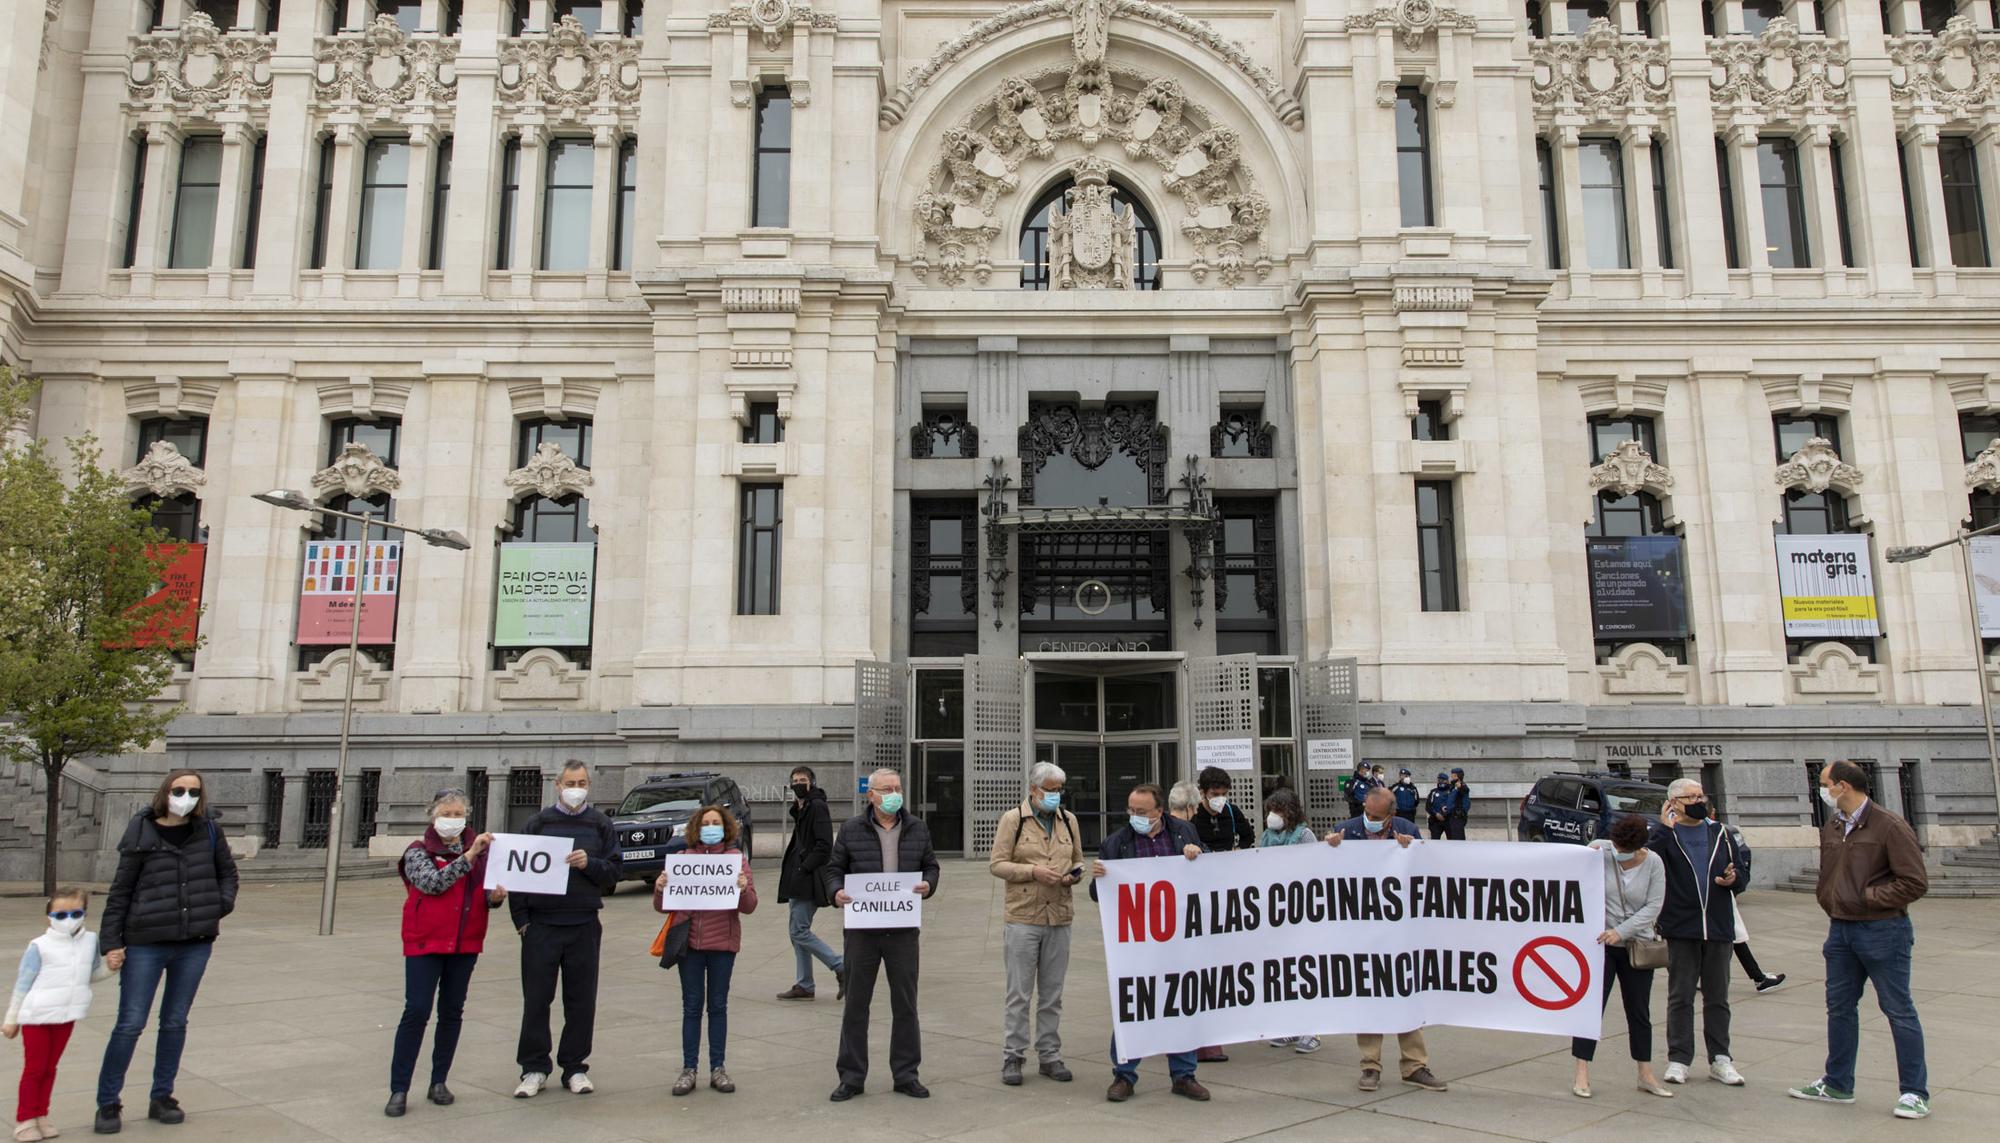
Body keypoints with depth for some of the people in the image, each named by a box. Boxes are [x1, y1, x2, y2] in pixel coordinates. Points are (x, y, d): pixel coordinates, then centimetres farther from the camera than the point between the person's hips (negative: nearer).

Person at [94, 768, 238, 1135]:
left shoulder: (208, 831, 3)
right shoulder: (142, 835, -5)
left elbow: (227, 872, 15)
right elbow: (120, 891, -1)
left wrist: (221, 906, -2)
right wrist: (111, 942, -5)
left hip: (196, 943, 3)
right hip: (146, 943, -3)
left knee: (175, 1022, 12)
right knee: (130, 1024, 0)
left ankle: (162, 1098, 23)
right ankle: (107, 1103, 14)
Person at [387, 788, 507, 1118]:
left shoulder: (479, 850, 6)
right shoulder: (419, 852, -3)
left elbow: (485, 892, 11)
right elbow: (434, 883, -21)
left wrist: (495, 896, -12)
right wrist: (468, 856, -28)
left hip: (465, 944, 4)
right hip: (425, 942, -3)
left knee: (452, 1012, 10)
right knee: (416, 1011, -7)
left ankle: (439, 1082, 22)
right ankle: (399, 1089, 1)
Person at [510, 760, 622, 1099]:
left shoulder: (601, 825, 7)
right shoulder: (538, 823, 6)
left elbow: (613, 873, 4)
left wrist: (589, 864, -16)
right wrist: (521, 919, -2)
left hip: (584, 926, 1)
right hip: (541, 924, 0)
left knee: (581, 1001, 6)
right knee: (536, 998, 3)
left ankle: (575, 1068, 18)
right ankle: (534, 1069, 15)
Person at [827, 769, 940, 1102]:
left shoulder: (917, 829, 7)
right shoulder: (851, 830, 0)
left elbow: (930, 865, 14)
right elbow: (835, 868, 4)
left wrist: (929, 884, -7)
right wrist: (836, 892, -14)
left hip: (903, 929, 2)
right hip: (862, 929, -2)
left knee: (905, 1004, 9)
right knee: (856, 1004, 6)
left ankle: (906, 1074, 21)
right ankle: (851, 1077, 17)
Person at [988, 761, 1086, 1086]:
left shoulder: (1068, 820, 11)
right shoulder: (1013, 819, -3)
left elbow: (1078, 860, 19)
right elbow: (996, 863, -6)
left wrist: (1074, 874, -3)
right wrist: (1033, 871, -17)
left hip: (1059, 917, 4)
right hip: (1023, 917, -4)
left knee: (1052, 993, 11)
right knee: (1020, 992, 1)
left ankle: (1050, 1055, 21)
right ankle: (1013, 1056, 11)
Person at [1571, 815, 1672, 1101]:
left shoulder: (1653, 863, -5)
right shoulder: (1599, 850, -9)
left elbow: (1653, 906, -8)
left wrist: (1621, 931, -17)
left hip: (1637, 945, 2)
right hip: (1599, 943, -2)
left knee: (1640, 1012, 12)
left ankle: (1646, 1075, 25)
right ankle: (1582, 1075, 0)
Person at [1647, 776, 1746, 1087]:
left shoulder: (1719, 833, 10)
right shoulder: (1664, 833, -3)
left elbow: (1741, 872, 15)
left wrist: (1733, 879, -7)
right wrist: (1663, 829, -24)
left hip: (1718, 927, 4)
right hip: (1681, 928, -4)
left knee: (1717, 997, 11)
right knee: (1680, 997, 3)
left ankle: (1720, 1060, 19)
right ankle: (1678, 1059, 9)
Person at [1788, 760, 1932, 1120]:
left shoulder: (1889, 827, -14)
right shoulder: (1831, 828, 9)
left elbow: (1915, 883, -16)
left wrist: (1869, 898, -14)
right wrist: (1831, 904, 11)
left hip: (1882, 931, -8)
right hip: (1841, 929, 8)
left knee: (1898, 1010, 1)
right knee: (1839, 1007, 13)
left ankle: (1915, 1092, 12)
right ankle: (1837, 1085, 24)